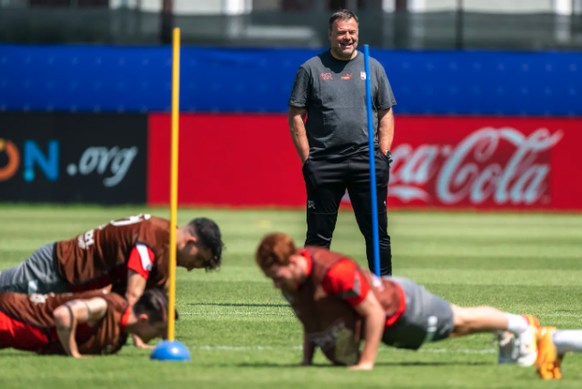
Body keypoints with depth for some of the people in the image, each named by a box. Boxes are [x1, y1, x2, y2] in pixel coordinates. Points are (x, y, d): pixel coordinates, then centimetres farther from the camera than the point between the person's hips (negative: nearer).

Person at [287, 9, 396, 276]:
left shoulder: (373, 68, 13)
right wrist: (307, 159, -4)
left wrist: (384, 154, 2)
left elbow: (386, 114, 14)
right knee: (319, 234, 0)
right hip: (323, 162, -2)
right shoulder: (311, 69, 5)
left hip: (366, 163, 2)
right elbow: (295, 116, 4)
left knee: (377, 231, 2)